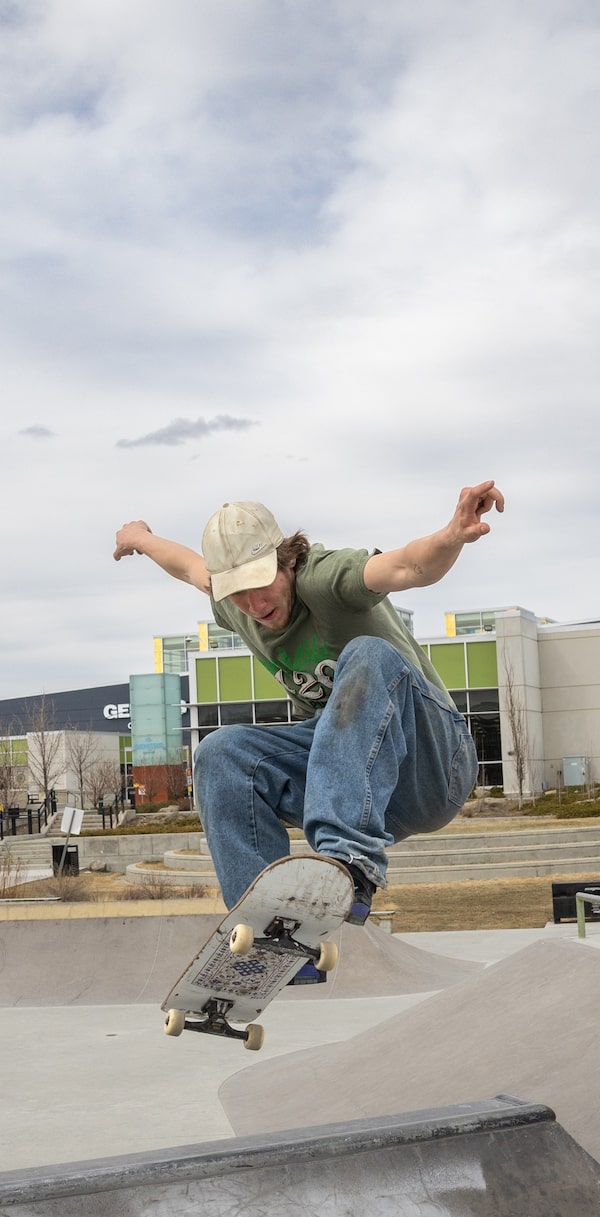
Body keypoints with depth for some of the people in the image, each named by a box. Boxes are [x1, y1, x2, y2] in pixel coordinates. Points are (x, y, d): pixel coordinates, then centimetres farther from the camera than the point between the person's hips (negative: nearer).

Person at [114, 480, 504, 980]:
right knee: (221, 754, -14)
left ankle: (350, 861, -48)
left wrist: (453, 537, -60)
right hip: (347, 774, 7)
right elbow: (190, 565, 28)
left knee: (369, 656, -34)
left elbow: (406, 567, -40)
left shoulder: (323, 576, -19)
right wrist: (142, 539, 46)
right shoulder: (233, 605, 4)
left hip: (433, 765, -7)